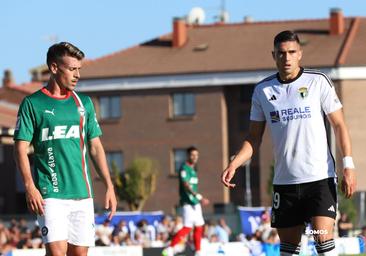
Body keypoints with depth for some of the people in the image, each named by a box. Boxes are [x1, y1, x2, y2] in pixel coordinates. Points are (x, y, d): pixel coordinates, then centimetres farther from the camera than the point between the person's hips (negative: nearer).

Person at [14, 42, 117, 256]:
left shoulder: (84, 103, 14)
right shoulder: (33, 104, 0)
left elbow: (95, 147, 17)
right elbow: (21, 148, -4)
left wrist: (109, 186, 10)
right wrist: (30, 186, -17)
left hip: (82, 194, 5)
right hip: (50, 195, -5)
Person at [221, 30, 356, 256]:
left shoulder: (318, 81, -1)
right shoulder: (263, 90, 8)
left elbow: (339, 125, 0)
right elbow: (254, 138, 12)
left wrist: (348, 165, -9)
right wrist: (233, 165, -4)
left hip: (320, 177, -4)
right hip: (284, 181, 4)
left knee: (323, 238, -15)